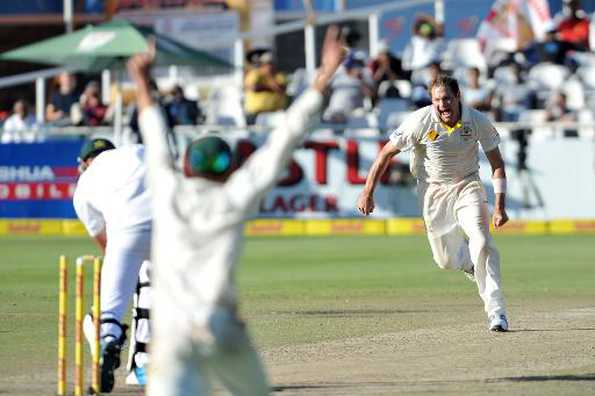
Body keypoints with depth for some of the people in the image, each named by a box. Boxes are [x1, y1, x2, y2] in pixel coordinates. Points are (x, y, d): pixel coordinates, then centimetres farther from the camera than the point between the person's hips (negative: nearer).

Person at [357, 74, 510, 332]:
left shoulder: (478, 121, -17)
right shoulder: (421, 121, -20)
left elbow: (497, 164, -6)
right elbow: (387, 153, -9)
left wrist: (499, 207, -13)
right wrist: (367, 193, -9)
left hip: (466, 185, 0)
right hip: (432, 190, 0)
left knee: (482, 242, -21)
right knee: (447, 262, 3)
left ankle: (496, 311, -17)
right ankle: (470, 262, 41)